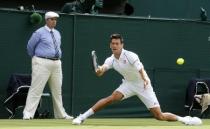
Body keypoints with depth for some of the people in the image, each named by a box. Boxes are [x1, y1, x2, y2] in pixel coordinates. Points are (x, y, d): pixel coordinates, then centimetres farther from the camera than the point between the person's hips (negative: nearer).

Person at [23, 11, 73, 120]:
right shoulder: (39, 33, -6)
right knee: (36, 89, -11)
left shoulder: (57, 33, 15)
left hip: (56, 64, 7)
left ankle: (60, 114, 20)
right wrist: (36, 58, 11)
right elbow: (30, 47, 1)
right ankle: (28, 114, -12)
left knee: (57, 90, 12)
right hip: (42, 63, -7)